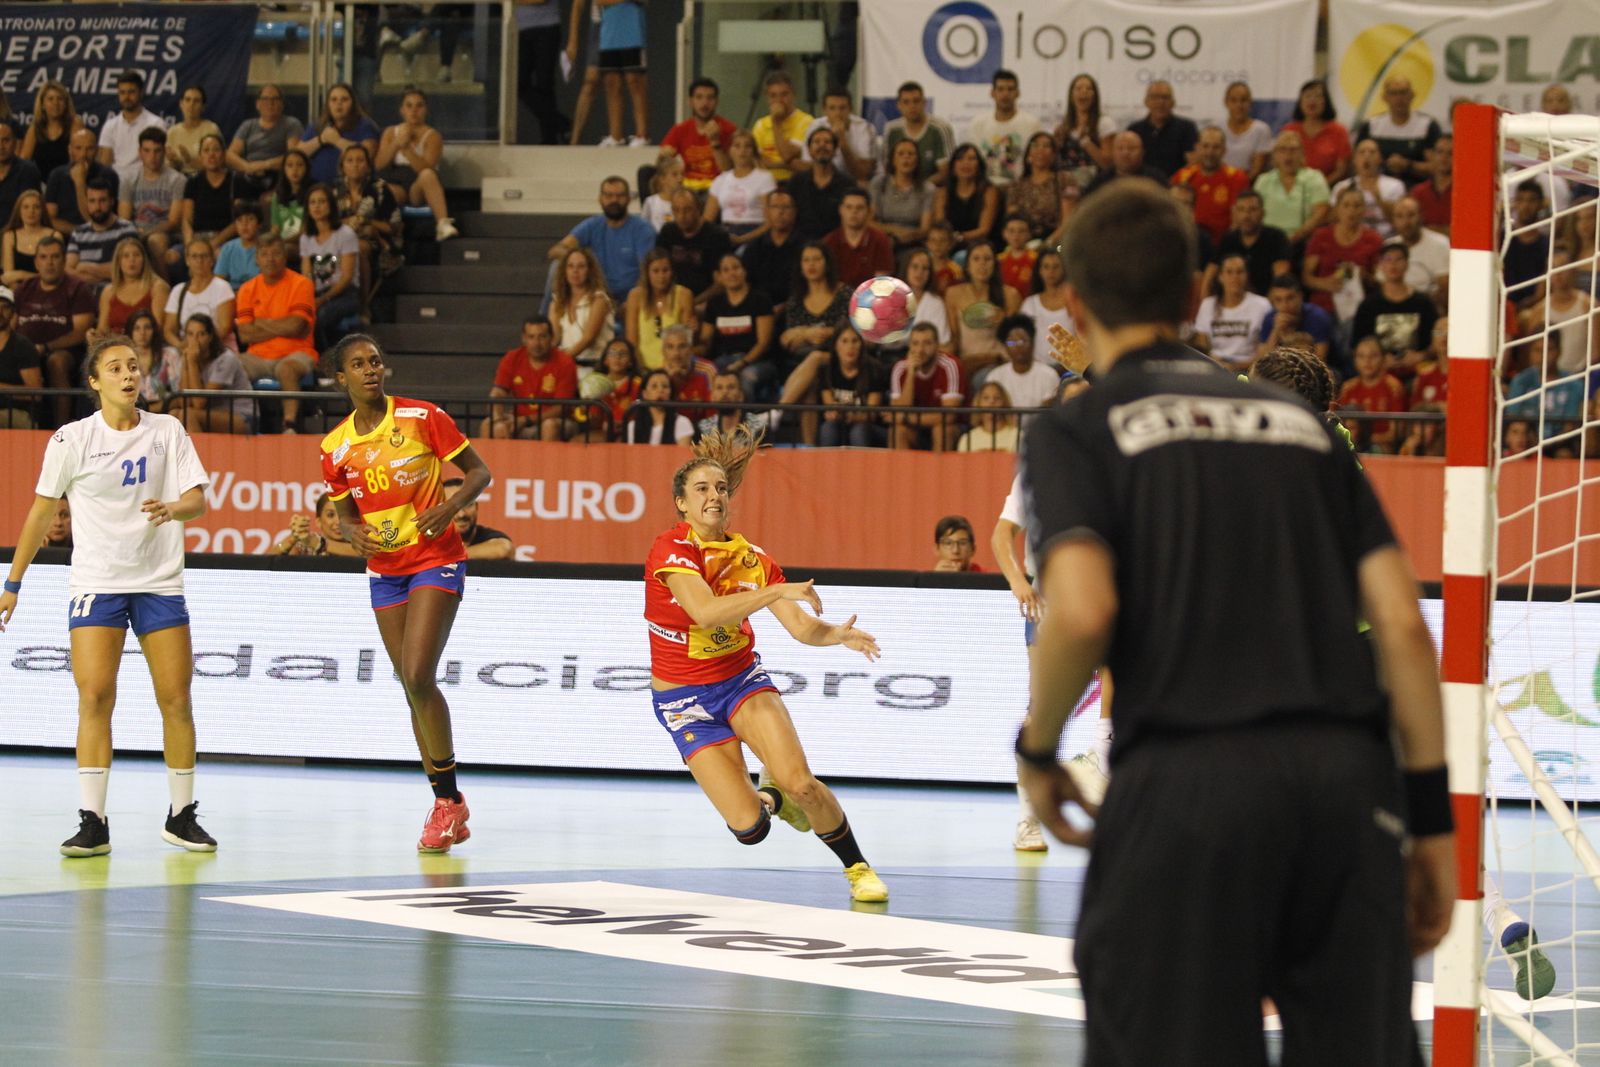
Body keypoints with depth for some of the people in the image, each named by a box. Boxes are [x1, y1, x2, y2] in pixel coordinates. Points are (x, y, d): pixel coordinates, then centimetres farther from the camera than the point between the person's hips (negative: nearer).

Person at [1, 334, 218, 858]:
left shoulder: (167, 431, 3)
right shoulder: (72, 440, -2)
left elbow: (198, 500, -2)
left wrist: (174, 508, -26)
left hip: (160, 581, 2)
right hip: (96, 582, -2)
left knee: (176, 699, -1)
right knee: (94, 697, -13)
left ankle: (182, 816, 13)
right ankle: (93, 824, -12)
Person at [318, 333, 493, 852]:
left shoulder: (422, 417, -9)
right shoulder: (336, 447, 3)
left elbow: (479, 472, -3)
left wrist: (450, 507, -21)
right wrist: (353, 532, -8)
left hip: (437, 560, -5)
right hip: (384, 570, 5)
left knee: (418, 677, -18)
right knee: (413, 689, 6)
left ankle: (448, 798, -5)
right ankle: (447, 804, 15)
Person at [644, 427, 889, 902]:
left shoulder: (751, 558, -3)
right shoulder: (671, 550, -19)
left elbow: (801, 626, -7)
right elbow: (706, 612, -35)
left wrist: (837, 633, -28)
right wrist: (778, 591, -41)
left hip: (742, 680, 3)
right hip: (683, 700, -3)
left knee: (800, 782, -22)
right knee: (749, 827, -14)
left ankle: (857, 867, 5)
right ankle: (770, 799, 25)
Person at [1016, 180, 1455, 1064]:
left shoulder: (1075, 431, 9)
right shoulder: (1300, 421, 21)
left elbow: (1082, 611, -9)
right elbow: (1402, 622, 11)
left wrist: (1036, 750, 7)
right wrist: (1431, 810, 13)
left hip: (1190, 775, -4)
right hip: (1349, 775, 4)